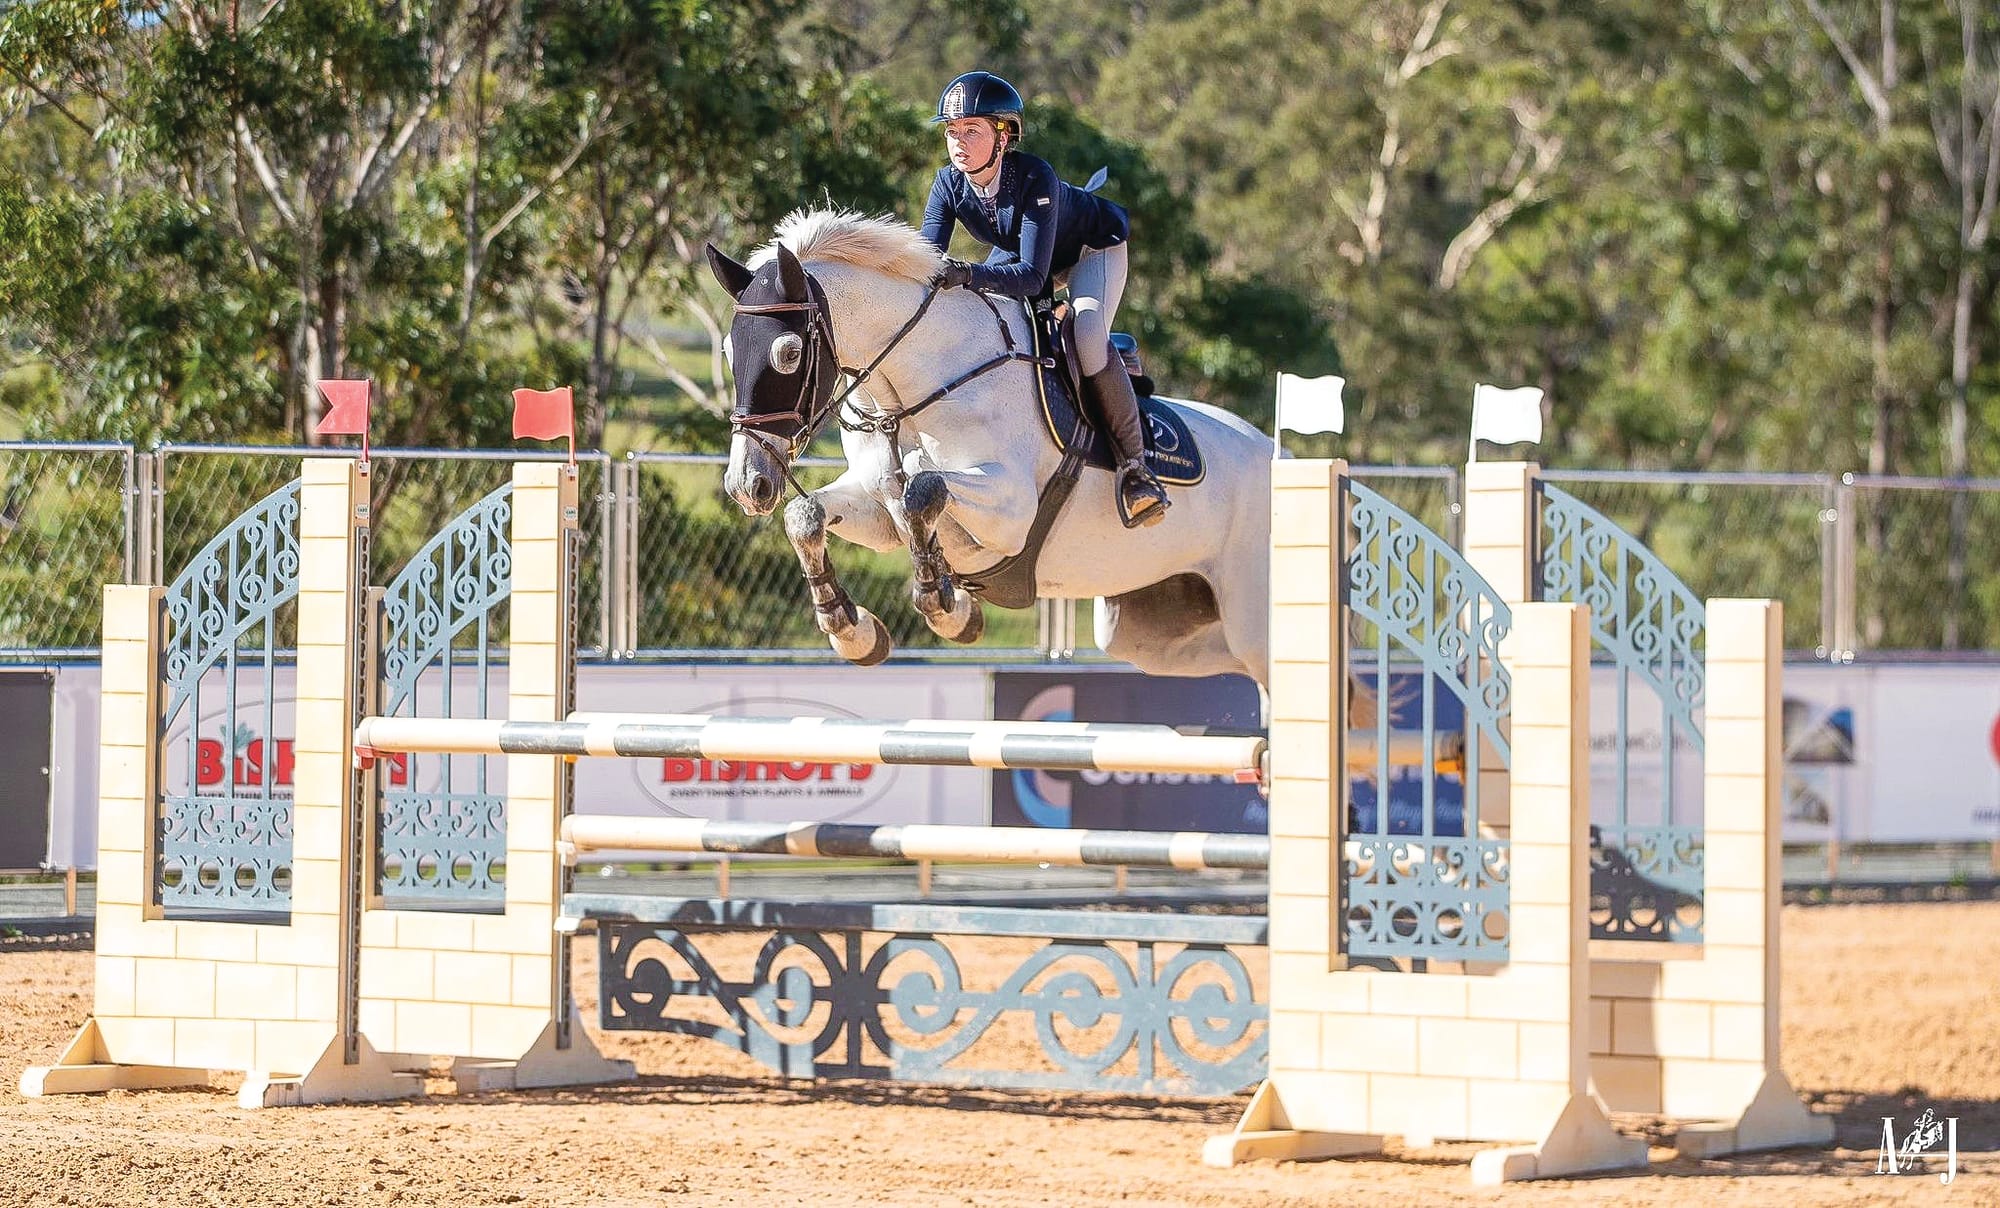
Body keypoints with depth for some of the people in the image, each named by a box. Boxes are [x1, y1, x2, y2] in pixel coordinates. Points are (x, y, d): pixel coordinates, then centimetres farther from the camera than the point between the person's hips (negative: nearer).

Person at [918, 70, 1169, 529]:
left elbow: (1032, 276, -44)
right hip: (1015, 251, 7)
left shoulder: (1035, 178, -39)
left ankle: (1134, 463, -21)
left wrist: (970, 275, -60)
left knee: (1087, 336, -30)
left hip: (1093, 247, -7)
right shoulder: (949, 184, -23)